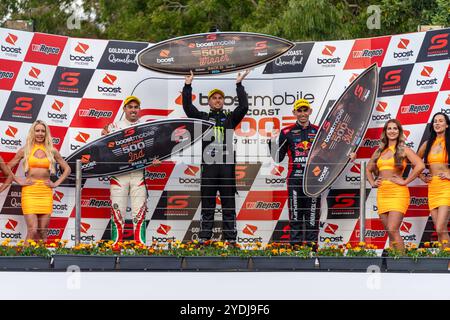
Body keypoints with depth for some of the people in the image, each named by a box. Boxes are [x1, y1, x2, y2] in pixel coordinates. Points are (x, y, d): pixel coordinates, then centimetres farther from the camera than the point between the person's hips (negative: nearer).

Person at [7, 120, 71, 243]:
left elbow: (67, 169, 17)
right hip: (29, 191, -2)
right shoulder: (25, 150, 5)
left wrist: (56, 183, 7)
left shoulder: (52, 151, 9)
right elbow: (7, 167, 10)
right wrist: (18, 180, 0)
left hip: (46, 192, 2)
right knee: (32, 230, -13)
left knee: (43, 231, 2)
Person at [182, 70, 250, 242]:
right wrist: (188, 86, -1)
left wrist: (239, 84, 1)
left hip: (227, 165, 0)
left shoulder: (230, 118, 15)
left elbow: (244, 106, 2)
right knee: (207, 204, 2)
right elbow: (187, 107, 4)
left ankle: (230, 238, 3)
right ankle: (204, 238, 4)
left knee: (229, 204, 1)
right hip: (208, 165, 0)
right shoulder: (203, 117, 14)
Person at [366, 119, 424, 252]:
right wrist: (372, 183, 14)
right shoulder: (379, 151, 16)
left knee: (393, 230, -17)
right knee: (390, 233, 6)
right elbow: (368, 169, 31)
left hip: (398, 192, -6)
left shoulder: (404, 150, 0)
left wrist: (405, 181, -13)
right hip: (382, 194, 6)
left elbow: (420, 165, -15)